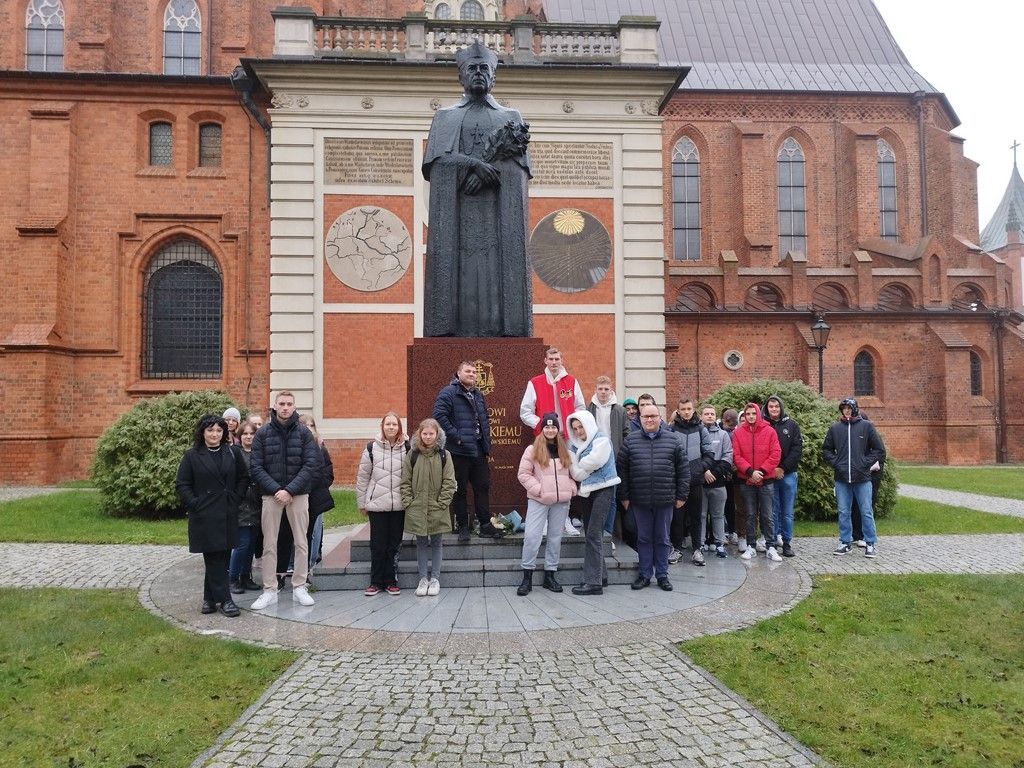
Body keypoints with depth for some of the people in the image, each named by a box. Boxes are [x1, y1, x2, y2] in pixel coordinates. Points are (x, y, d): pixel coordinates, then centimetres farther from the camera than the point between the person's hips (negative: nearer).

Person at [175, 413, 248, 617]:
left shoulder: (233, 453, 6)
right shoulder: (192, 456, 0)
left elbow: (243, 478, 12)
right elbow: (182, 484, 1)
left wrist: (235, 498, 1)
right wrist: (195, 504, -8)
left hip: (228, 515, 3)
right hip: (205, 516, -3)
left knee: (222, 557, 7)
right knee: (214, 558, -2)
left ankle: (210, 598, 21)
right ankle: (224, 600, 3)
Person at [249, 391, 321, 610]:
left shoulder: (304, 433, 1)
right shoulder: (263, 433, 2)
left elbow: (310, 465, -6)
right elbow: (256, 467, -3)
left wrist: (289, 490, -14)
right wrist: (276, 489, -14)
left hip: (298, 494, 0)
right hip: (271, 495, 0)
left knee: (301, 542, 5)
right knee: (269, 544, 4)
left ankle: (299, 587, 15)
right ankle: (269, 590, 13)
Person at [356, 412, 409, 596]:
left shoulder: (407, 448, 1)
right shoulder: (371, 448, -1)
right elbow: (362, 477, 3)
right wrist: (362, 503, 3)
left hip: (399, 505, 1)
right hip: (376, 505, -1)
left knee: (395, 544, 7)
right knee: (378, 545, 5)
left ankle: (391, 581, 19)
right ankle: (376, 581, 16)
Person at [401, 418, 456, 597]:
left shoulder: (444, 455, -2)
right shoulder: (412, 454, 1)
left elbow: (449, 482, -3)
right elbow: (405, 481, 3)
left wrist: (442, 503, -9)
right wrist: (408, 502, -5)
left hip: (437, 509, -1)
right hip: (417, 509, 1)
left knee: (436, 543, 9)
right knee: (421, 543, 9)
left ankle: (435, 578, 19)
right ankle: (423, 578, 20)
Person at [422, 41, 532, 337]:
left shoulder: (512, 118, 21)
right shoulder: (445, 117, 20)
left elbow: (518, 164, 5)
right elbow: (436, 160, 2)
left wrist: (484, 172, -13)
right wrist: (475, 163, -14)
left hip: (499, 210, 1)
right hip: (456, 207, 0)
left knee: (501, 263, -11)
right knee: (456, 266, -12)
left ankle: (502, 331, -15)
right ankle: (453, 331, -15)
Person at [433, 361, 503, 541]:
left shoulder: (478, 395, 17)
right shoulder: (448, 393, -8)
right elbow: (439, 415, -19)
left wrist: (486, 439, 15)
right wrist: (456, 436, -19)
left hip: (479, 451, 7)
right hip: (459, 451, -7)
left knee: (483, 487, 9)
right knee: (460, 490, 3)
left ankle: (485, 525, 17)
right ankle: (462, 527, 14)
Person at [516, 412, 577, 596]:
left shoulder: (565, 451, 11)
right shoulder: (532, 450, 0)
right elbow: (523, 474, -3)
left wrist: (572, 489, 3)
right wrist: (537, 489, -11)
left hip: (561, 502, 4)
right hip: (538, 501, -3)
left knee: (555, 538, 9)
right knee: (531, 536, -9)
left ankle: (550, 575, 20)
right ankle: (527, 578, 1)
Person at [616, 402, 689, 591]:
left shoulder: (672, 440, 3)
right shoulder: (630, 441, 3)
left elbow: (683, 469, 5)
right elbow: (622, 469, 4)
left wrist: (681, 495, 2)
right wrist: (625, 496, 2)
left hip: (665, 500, 0)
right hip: (640, 500, 0)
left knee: (662, 538, 9)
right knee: (643, 538, 9)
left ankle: (662, 575, 21)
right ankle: (645, 574, 20)